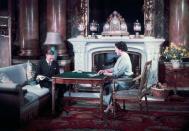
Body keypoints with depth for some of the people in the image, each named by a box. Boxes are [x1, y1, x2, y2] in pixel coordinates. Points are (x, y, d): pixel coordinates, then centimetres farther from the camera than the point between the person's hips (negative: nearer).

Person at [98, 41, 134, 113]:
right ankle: (112, 104, 7)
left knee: (107, 87, -11)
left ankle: (110, 105, 7)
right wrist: (105, 70, 12)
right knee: (105, 84, 4)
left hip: (124, 83, -10)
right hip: (121, 80, 10)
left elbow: (118, 73, -24)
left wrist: (108, 74, -10)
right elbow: (115, 69, 20)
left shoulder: (124, 59, -21)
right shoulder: (122, 57, 14)